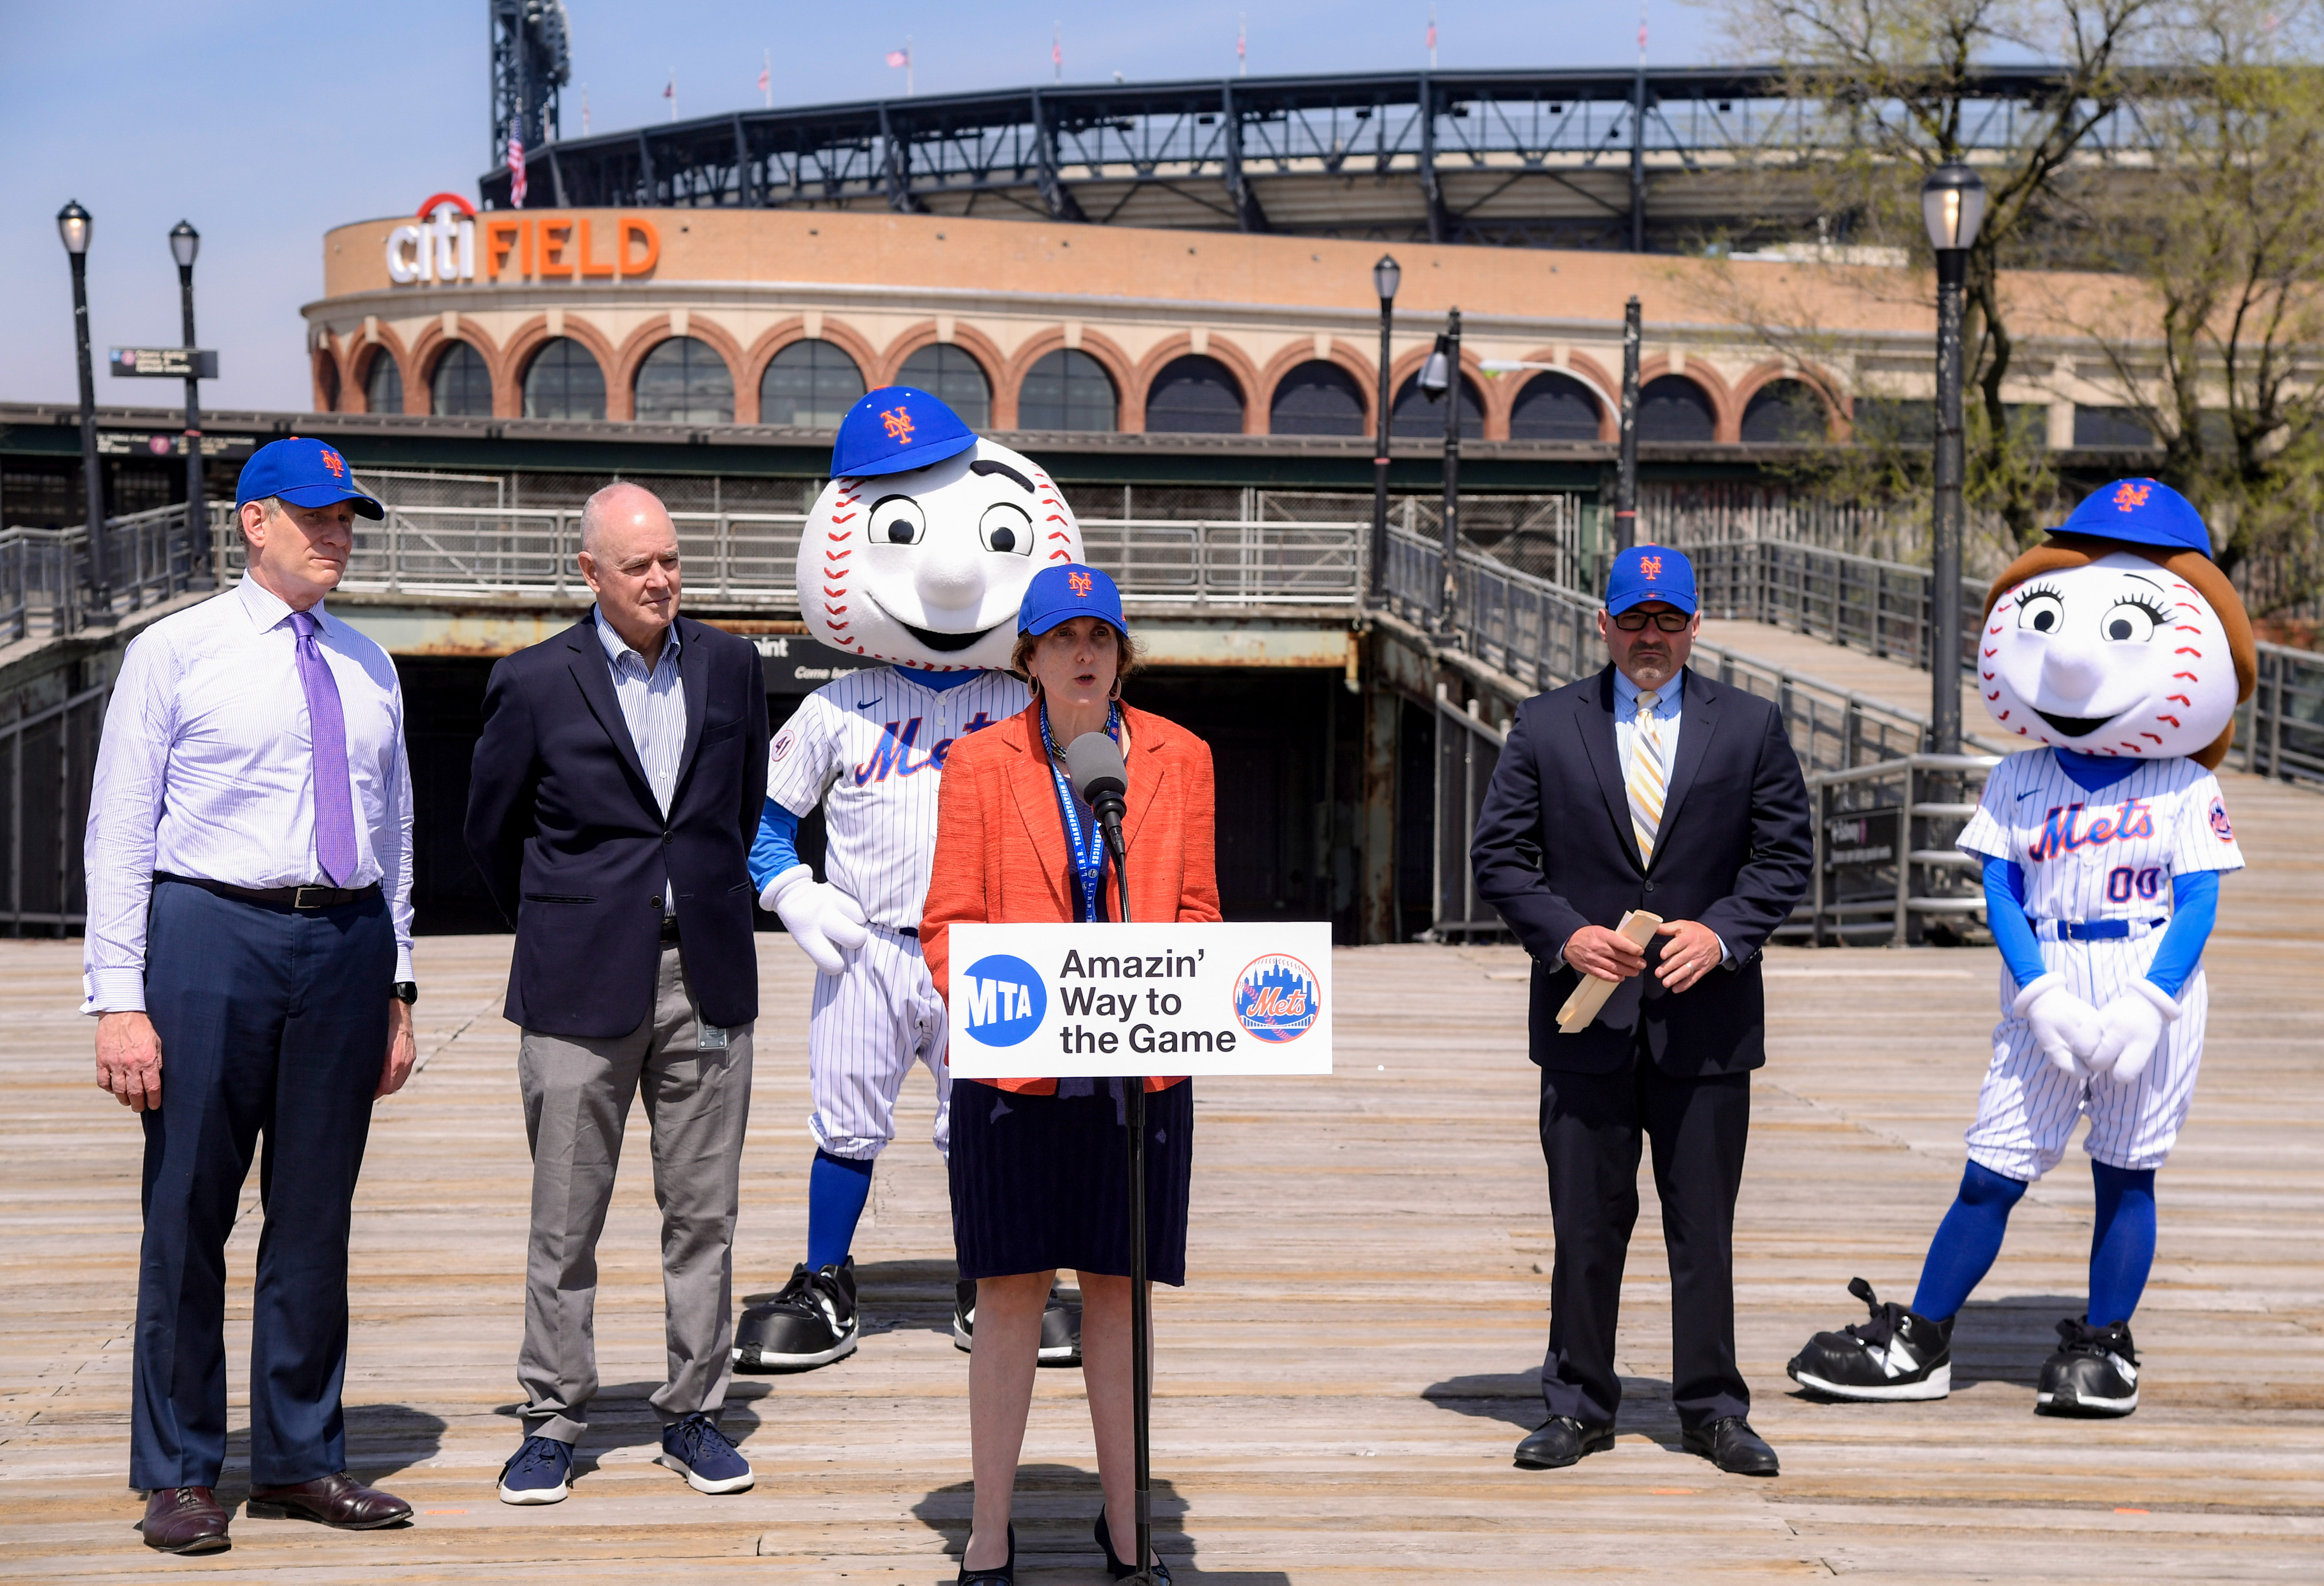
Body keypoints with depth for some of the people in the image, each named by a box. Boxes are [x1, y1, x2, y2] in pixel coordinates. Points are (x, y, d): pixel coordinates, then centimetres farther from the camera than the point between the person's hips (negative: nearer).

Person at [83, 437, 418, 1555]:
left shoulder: (367, 668, 14)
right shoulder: (174, 653, 0)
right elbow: (120, 833, -3)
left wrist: (397, 990, 14)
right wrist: (120, 1000, -10)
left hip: (348, 940, 4)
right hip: (213, 930, -4)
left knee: (317, 1213, 9)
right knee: (189, 1213, 1)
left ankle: (299, 1460, 21)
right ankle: (179, 1474, 13)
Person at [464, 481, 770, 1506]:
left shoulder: (731, 667, 6)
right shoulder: (535, 683, -3)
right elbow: (491, 832, 9)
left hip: (706, 978, 3)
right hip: (583, 987, -2)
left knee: (703, 1212, 7)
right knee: (565, 1220, 4)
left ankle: (693, 1412, 18)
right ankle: (553, 1420, 15)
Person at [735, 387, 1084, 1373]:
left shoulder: (1027, 717, 4)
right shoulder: (837, 712, 2)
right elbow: (763, 815, 9)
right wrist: (793, 899, -4)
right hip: (868, 954, 0)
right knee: (848, 1126, 5)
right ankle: (824, 1286, 19)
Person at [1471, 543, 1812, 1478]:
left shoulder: (1750, 728, 6)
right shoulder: (1546, 727, 5)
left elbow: (1786, 858, 5)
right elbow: (1499, 857, 4)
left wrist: (1722, 932, -11)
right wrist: (1566, 935, -11)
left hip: (1705, 1016, 0)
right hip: (1587, 1015, 0)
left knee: (1705, 1224, 5)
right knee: (1585, 1224, 6)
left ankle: (1712, 1409, 17)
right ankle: (1580, 1406, 18)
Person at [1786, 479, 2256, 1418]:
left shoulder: (2185, 789, 0)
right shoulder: (2020, 783, 6)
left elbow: (2198, 907, -5)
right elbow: (2000, 895, 1)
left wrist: (2145, 1005, -17)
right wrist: (2042, 995, -13)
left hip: (2150, 999, -1)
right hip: (2047, 1000, 1)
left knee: (2125, 1176, 6)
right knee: (1991, 1173, 2)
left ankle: (2101, 1348, 19)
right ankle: (1919, 1345, 10)